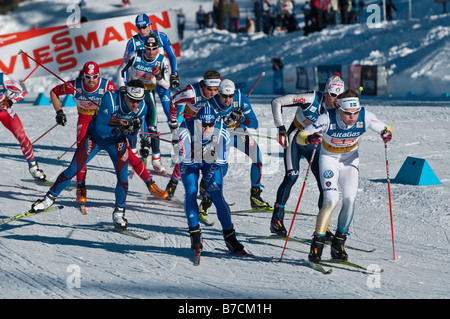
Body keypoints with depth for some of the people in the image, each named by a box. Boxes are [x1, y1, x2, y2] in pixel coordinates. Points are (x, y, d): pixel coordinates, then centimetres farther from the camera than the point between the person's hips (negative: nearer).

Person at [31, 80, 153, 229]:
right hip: (95, 135, -2)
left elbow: (132, 133, -5)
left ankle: (119, 212, 2)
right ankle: (50, 198, 15)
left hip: (116, 140, 2)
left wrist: (134, 128, -28)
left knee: (122, 175, -16)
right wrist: (121, 130, -43)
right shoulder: (110, 100, -33)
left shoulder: (142, 108, -21)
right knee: (73, 169, -5)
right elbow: (101, 129, -28)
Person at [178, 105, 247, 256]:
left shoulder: (222, 131, -26)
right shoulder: (186, 130, -32)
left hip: (211, 162, 1)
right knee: (191, 192, -18)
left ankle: (230, 236, -4)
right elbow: (185, 158, -25)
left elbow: (222, 160, -13)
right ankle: (195, 234, -8)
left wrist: (210, 174, -11)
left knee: (217, 196, -9)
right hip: (190, 162, 0)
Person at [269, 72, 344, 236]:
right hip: (295, 139, -4)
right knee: (292, 176, -19)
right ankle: (277, 219, -8)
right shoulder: (311, 99, -25)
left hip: (315, 144, 4)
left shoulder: (337, 109, -12)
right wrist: (281, 128, -18)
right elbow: (277, 102, -21)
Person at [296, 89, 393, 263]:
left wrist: (387, 134, -30)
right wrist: (310, 138, -48)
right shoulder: (328, 119, -29)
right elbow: (300, 137, -25)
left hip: (350, 159, 3)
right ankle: (317, 245, -9)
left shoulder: (365, 117, -22)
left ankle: (338, 244, 2)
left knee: (350, 199, -14)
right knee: (331, 200, -20)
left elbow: (385, 128, -6)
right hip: (329, 159, -3)